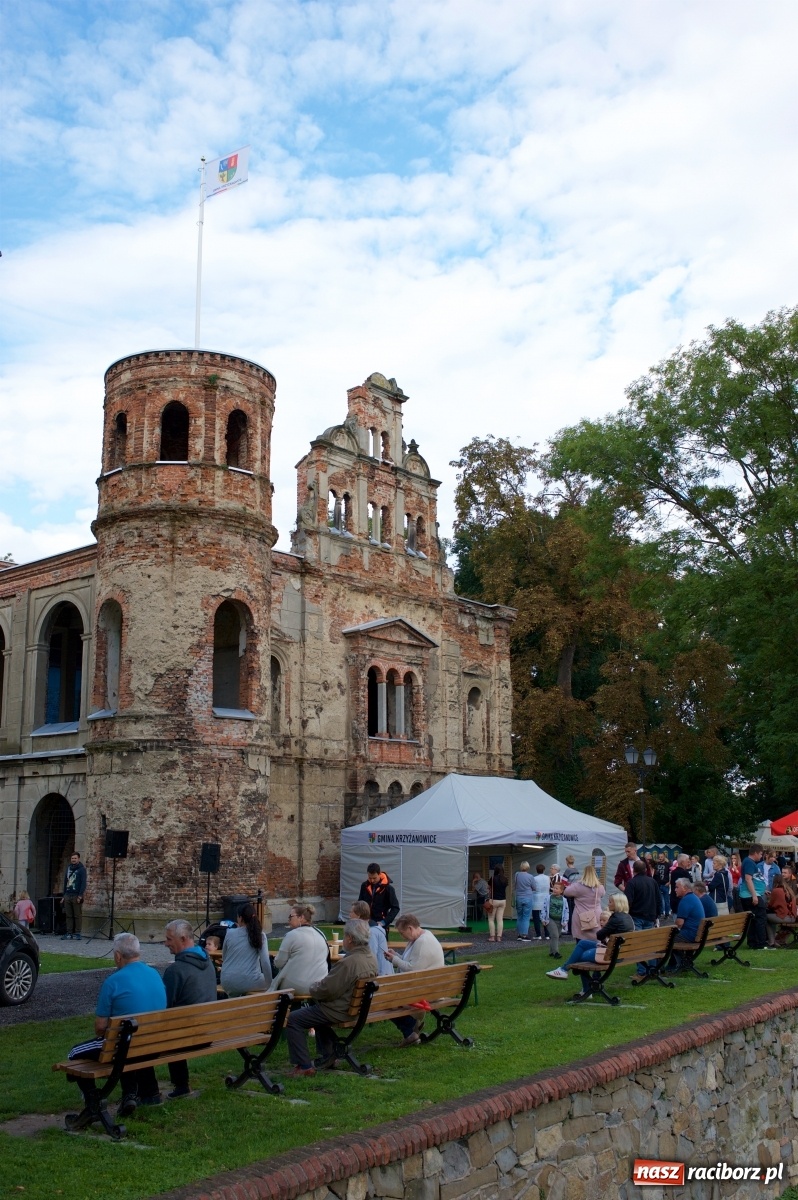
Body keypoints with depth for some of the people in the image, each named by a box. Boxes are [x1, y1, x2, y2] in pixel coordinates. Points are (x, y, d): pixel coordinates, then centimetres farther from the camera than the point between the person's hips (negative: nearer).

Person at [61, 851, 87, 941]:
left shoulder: (81, 869, -2)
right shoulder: (68, 868, 17)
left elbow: (83, 883, -8)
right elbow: (65, 882, 21)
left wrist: (80, 895, -16)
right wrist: (63, 896, 17)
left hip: (77, 896, -6)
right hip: (67, 895, 6)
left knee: (78, 915, -3)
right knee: (68, 916, 5)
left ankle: (77, 933, -1)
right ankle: (69, 933, 8)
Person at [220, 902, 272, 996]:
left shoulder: (229, 933, 1)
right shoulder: (260, 935, -2)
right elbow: (265, 962, -9)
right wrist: (270, 984, -1)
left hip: (228, 982, 3)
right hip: (250, 983, -2)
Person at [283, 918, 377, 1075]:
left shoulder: (348, 963, -30)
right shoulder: (371, 958, 1)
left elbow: (327, 990, -25)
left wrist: (313, 988, -4)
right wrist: (320, 984, 10)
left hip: (338, 1012, -10)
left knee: (292, 1019, -3)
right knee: (316, 1006, 35)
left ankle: (304, 1066, -1)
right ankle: (327, 1056, 35)